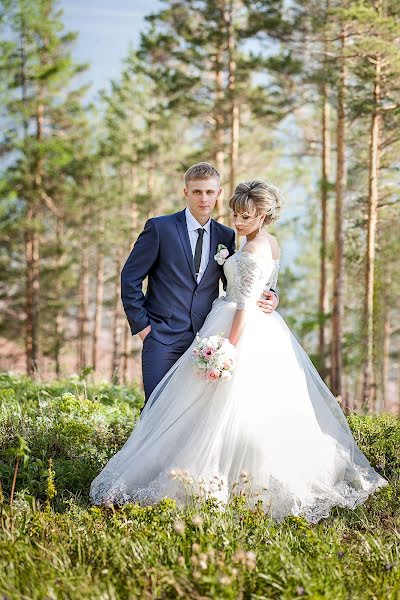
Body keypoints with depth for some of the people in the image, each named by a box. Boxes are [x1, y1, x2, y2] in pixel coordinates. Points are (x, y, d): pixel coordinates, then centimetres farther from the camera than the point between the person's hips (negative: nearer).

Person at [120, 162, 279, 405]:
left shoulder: (226, 236, 10)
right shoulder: (160, 228, -3)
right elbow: (130, 278, -1)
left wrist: (268, 296, -6)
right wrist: (141, 325, -4)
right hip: (164, 337, -3)